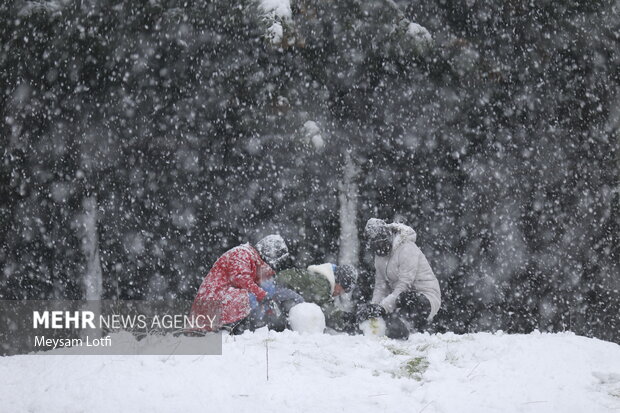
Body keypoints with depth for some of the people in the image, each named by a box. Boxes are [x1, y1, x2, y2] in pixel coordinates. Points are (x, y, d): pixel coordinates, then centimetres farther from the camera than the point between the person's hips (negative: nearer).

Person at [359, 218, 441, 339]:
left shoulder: (407, 249, -19)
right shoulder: (380, 256, 7)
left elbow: (404, 285, -24)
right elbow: (380, 286, 6)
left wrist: (382, 307, -30)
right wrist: (374, 305, -14)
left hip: (426, 298, -9)